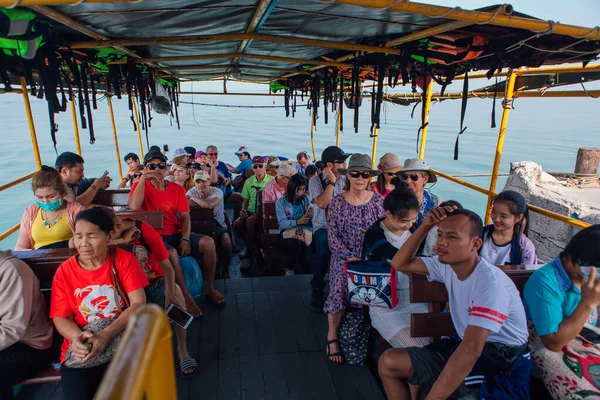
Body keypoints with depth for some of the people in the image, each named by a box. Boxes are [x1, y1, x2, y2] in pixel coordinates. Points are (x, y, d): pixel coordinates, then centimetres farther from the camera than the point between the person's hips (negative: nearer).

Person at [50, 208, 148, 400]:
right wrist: (77, 338, -20)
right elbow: (60, 318, 2)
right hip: (82, 348, 2)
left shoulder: (124, 259, -5)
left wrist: (105, 336, -23)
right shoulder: (64, 271, 1)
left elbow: (138, 303, -11)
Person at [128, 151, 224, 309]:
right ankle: (186, 297, -22)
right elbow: (133, 207, -24)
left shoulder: (177, 189, 7)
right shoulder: (140, 187, -2)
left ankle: (210, 289, -5)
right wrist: (143, 178, -23)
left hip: (177, 234, 4)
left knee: (208, 242, -18)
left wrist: (185, 239, -14)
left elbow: (185, 217, 2)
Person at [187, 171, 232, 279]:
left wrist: (194, 198, -15)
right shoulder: (194, 191, -1)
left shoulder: (217, 192, -10)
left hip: (217, 224, -2)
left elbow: (210, 204, -33)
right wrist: (203, 202, -20)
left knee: (226, 241, -28)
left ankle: (225, 272, -6)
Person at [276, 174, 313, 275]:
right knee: (297, 243, -34)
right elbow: (282, 223, -8)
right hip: (288, 230, -2)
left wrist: (311, 216, -16)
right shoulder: (281, 202, 3)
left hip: (305, 229, 2)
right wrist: (297, 222, -22)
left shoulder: (307, 199, 11)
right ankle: (288, 268, -7)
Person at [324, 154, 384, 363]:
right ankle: (332, 336, 0)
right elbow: (333, 238, -5)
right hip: (344, 257, -1)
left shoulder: (378, 200, 3)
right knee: (339, 291, -20)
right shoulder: (337, 203, -1)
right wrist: (352, 258, -14)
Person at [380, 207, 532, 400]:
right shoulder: (446, 265, -3)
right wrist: (425, 226, -10)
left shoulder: (491, 283, -26)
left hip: (502, 368, -7)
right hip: (464, 349, 7)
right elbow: (400, 264, 3)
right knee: (389, 362, 1)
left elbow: (471, 350, -33)